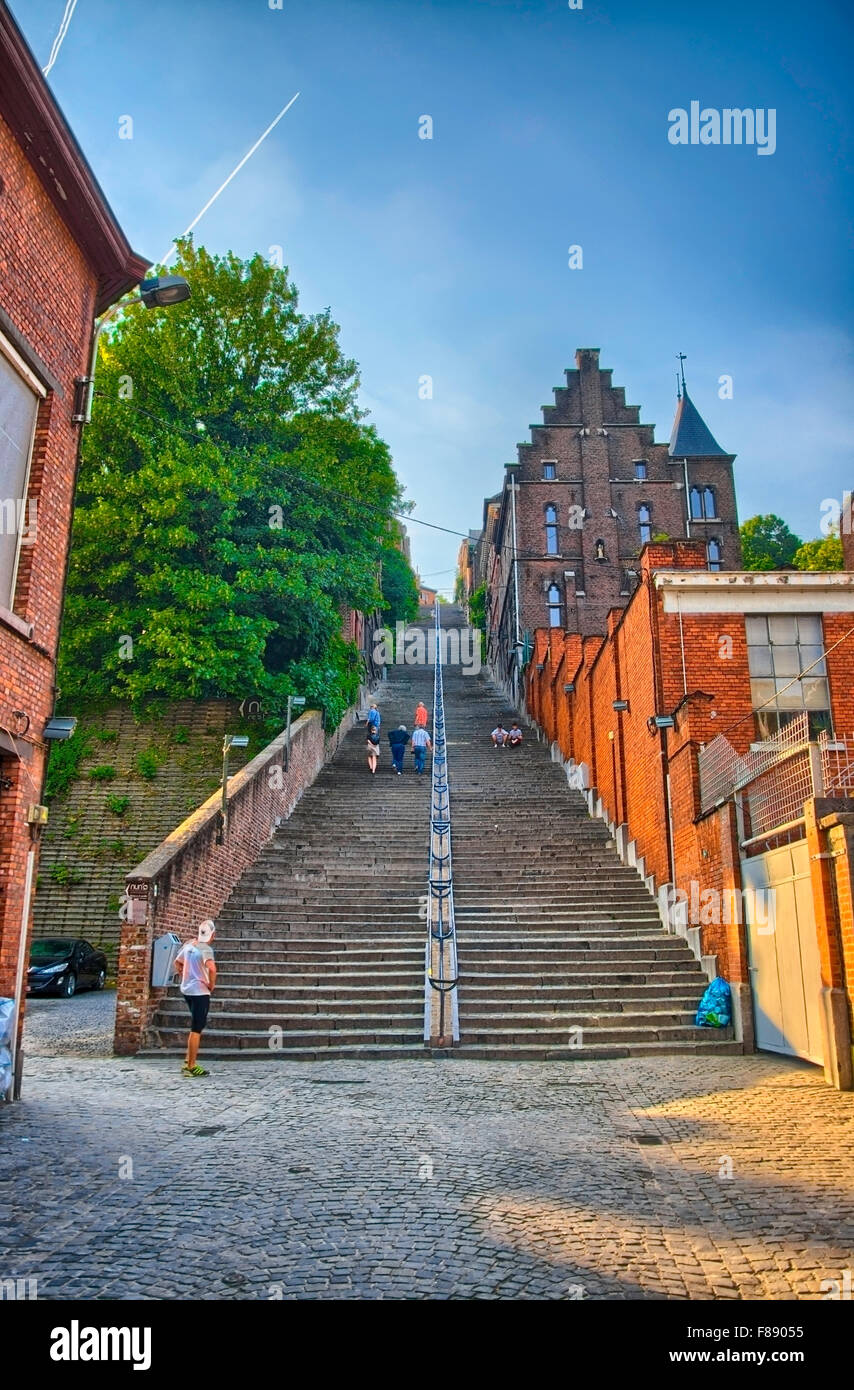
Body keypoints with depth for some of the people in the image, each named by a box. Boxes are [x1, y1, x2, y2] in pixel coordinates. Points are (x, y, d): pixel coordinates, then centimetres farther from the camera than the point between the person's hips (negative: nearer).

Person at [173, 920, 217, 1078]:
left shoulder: (188, 944, 6)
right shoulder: (205, 949, -17)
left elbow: (177, 963, 19)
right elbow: (212, 969, -31)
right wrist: (211, 986, -16)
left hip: (186, 989, 8)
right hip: (200, 991, -8)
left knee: (196, 1027, 21)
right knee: (196, 1029, 0)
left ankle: (188, 1060, 23)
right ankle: (191, 1066, 5)